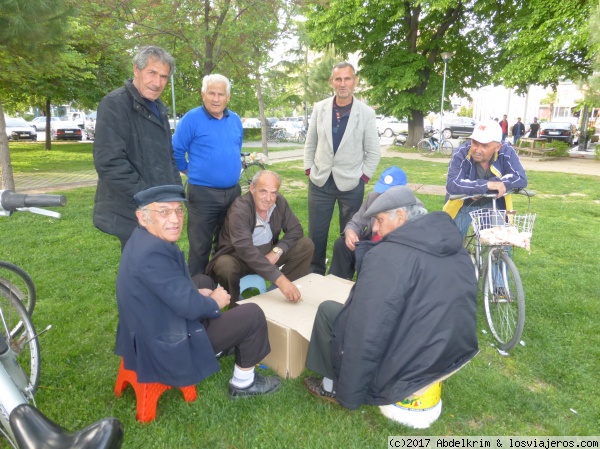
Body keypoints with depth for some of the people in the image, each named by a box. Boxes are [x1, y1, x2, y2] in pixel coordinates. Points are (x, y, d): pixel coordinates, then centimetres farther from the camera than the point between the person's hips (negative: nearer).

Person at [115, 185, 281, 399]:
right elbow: (188, 306, -27)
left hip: (148, 332, 10)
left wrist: (198, 293, 1)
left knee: (204, 281, 27)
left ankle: (216, 345, 38)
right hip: (163, 349, -10)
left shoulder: (146, 238, 0)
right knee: (252, 315, -4)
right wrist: (214, 302, -8)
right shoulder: (153, 251, -31)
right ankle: (243, 383, 17)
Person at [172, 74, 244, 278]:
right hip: (203, 193, -6)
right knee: (200, 247, 3)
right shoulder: (191, 119, -10)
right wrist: (191, 171, 4)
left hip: (233, 192, 6)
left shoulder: (235, 120, 9)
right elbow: (175, 152, -5)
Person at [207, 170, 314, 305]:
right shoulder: (239, 210, -30)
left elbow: (296, 230, -4)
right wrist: (280, 279, -50)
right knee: (226, 266, -38)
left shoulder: (279, 202, -12)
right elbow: (246, 251, -41)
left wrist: (277, 251, -24)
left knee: (306, 245, -11)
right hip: (238, 257, -5)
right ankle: (235, 305, -8)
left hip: (268, 253, 5)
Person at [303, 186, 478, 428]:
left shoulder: (386, 256, -22)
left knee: (327, 309, 6)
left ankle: (335, 387, 18)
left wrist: (349, 396, -10)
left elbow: (365, 337, -22)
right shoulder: (455, 247, 4)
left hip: (410, 369, -8)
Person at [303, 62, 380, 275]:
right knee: (316, 234, 9)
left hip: (351, 184, -2)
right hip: (320, 182, 2)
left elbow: (373, 152, 0)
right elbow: (310, 143, 9)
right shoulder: (320, 108, 2)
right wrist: (309, 170, 3)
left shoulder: (366, 113, -5)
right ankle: (315, 274, 27)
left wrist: (363, 178, -5)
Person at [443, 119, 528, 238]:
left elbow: (521, 179, -22)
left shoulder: (506, 152, -18)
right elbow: (452, 185, -39)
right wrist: (486, 185, -43)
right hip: (464, 206, -2)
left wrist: (496, 183, -35)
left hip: (492, 205, 2)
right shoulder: (461, 154, -26)